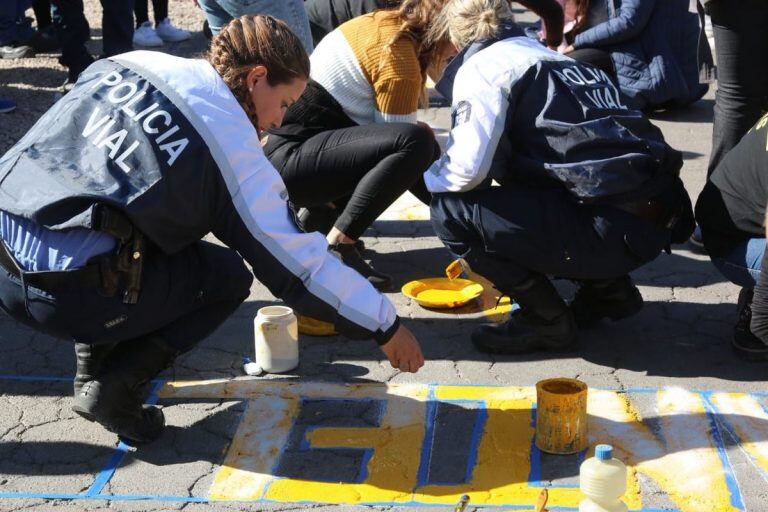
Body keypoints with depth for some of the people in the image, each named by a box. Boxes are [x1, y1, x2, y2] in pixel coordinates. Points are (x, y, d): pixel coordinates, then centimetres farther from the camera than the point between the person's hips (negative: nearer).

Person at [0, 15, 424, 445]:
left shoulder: (126, 64, 11)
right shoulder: (233, 150, -6)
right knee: (228, 276, 14)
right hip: (65, 297, -7)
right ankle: (117, 386, 1)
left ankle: (93, 364, 23)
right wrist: (386, 326, 9)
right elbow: (302, 266, -2)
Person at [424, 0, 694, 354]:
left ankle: (546, 320, 4)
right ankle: (607, 288, 22)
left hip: (614, 228, -9)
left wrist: (425, 179, 9)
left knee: (451, 210, -5)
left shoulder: (480, 67, -2)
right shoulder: (529, 50, 25)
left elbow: (468, 170, -15)